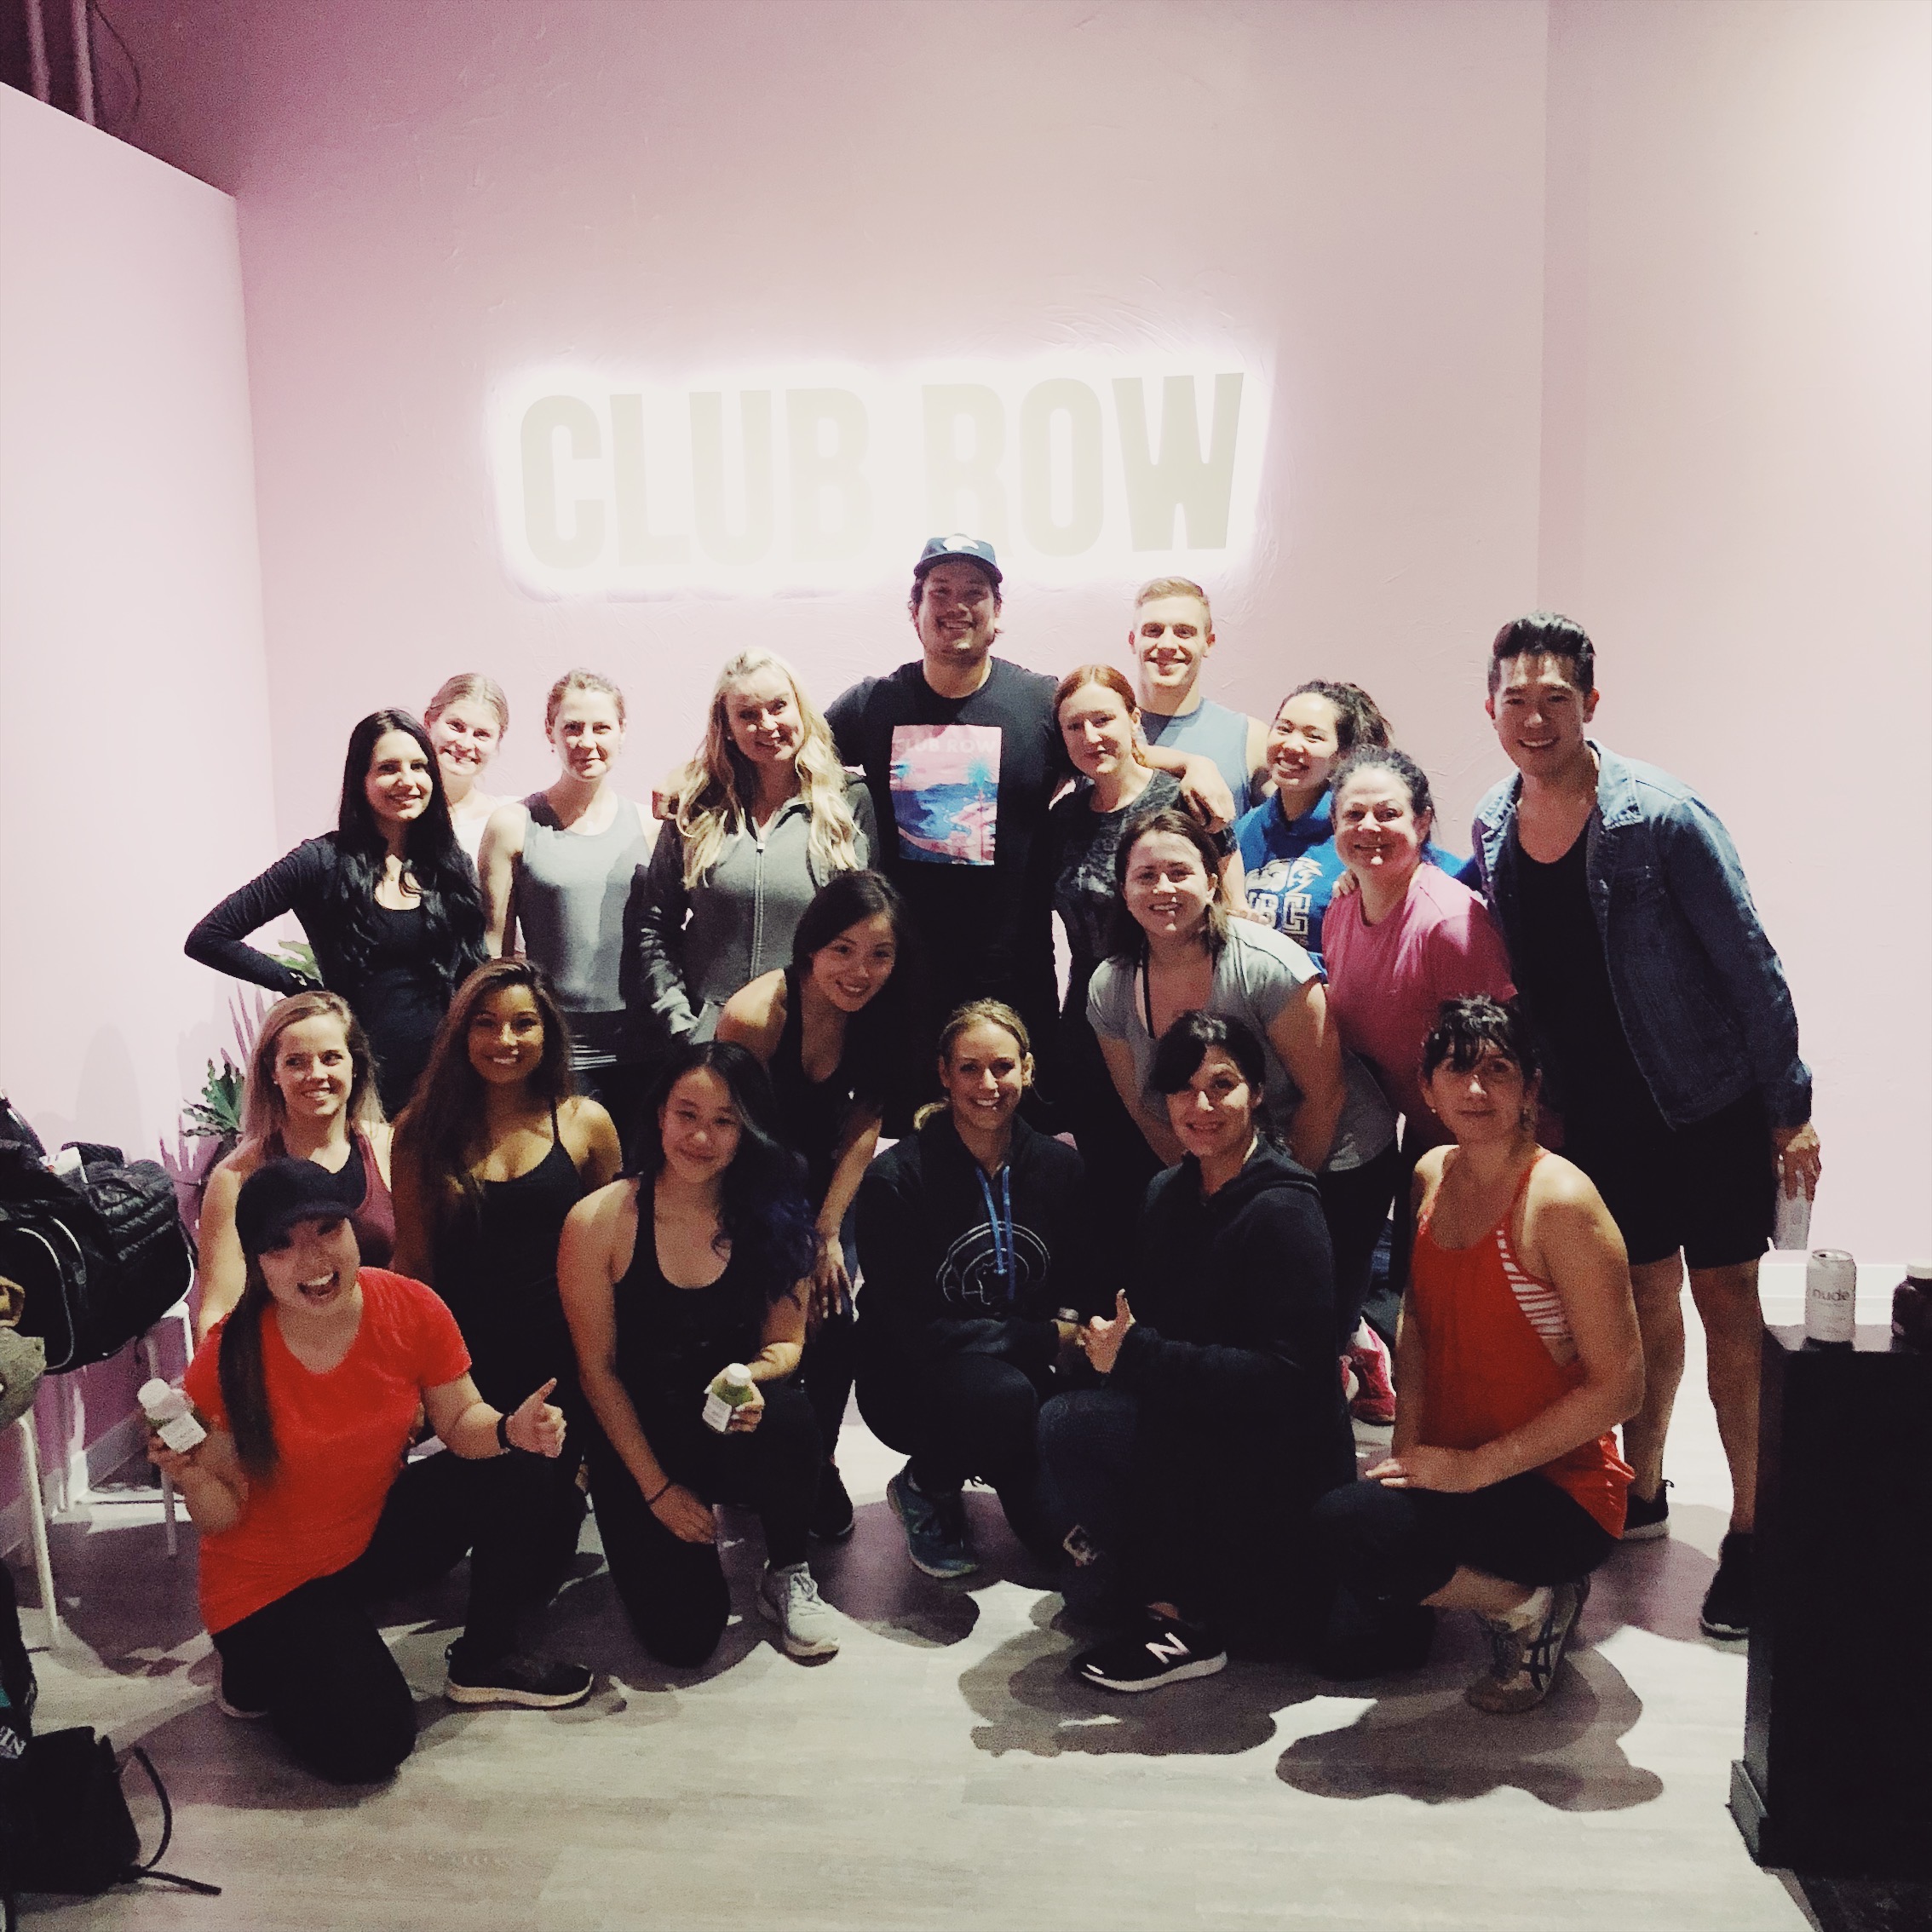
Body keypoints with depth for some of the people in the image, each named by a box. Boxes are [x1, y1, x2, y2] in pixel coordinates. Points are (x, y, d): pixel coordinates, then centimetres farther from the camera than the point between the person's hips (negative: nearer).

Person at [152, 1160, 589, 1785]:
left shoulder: (413, 1310, -18)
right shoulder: (228, 1359, -25)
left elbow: (461, 1421, -5)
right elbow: (222, 1516, -16)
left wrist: (510, 1430, -26)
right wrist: (191, 1476, -37)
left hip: (378, 1529, 4)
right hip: (272, 1580, -4)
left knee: (529, 1470, -16)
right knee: (368, 1745, -20)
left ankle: (482, 1662, 7)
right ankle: (262, 1665, 14)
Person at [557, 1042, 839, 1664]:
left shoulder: (773, 1218, -7)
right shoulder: (597, 1222, -13)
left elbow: (786, 1343, 1)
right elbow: (597, 1369, -7)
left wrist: (753, 1375, -24)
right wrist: (658, 1489, -8)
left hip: (738, 1434, 1)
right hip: (639, 1442, -1)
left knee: (787, 1413, -35)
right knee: (684, 1637, -16)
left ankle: (788, 1575, -5)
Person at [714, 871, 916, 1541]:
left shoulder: (881, 1016, -15)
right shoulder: (754, 1015, -29)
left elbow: (864, 1127, -6)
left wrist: (827, 1234, -13)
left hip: (820, 1178, 4)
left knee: (835, 1318, -10)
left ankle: (818, 1461, 14)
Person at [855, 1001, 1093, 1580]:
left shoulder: (1059, 1166, 0)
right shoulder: (895, 1179, -14)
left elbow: (1078, 1282, 10)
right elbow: (912, 1329, -17)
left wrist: (1074, 1326, -14)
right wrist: (1045, 1339, -17)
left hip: (1026, 1371, 4)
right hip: (913, 1380, -4)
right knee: (1002, 1396, -37)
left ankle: (1003, 1471, 17)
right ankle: (924, 1488, -4)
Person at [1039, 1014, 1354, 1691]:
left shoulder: (1283, 1210, -17)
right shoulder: (1168, 1195, 7)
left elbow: (1288, 1374, -23)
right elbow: (1143, 1323, 11)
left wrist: (1138, 1354, -22)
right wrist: (1108, 1340, -12)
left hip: (1282, 1466, -8)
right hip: (1195, 1432, 8)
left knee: (1072, 1424, -20)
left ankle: (1177, 1619, -8)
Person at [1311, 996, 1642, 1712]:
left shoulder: (1560, 1199, -18)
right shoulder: (1431, 1176, 4)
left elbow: (1619, 1385, -18)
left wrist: (1474, 1466, -18)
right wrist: (1408, 1450, 0)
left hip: (1560, 1488, -7)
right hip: (1449, 1467, 7)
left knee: (1346, 1525, -28)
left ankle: (1532, 1605, -3)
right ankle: (1407, 1612, 15)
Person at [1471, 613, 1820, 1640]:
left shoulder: (1660, 815, -18)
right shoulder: (1493, 828, -2)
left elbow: (1749, 964, -14)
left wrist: (1790, 1106, -12)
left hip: (1706, 1102, -4)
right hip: (1595, 1110, 5)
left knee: (1725, 1302, 1)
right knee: (1643, 1292, 16)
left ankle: (1751, 1529, 14)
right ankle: (1642, 1490, 32)